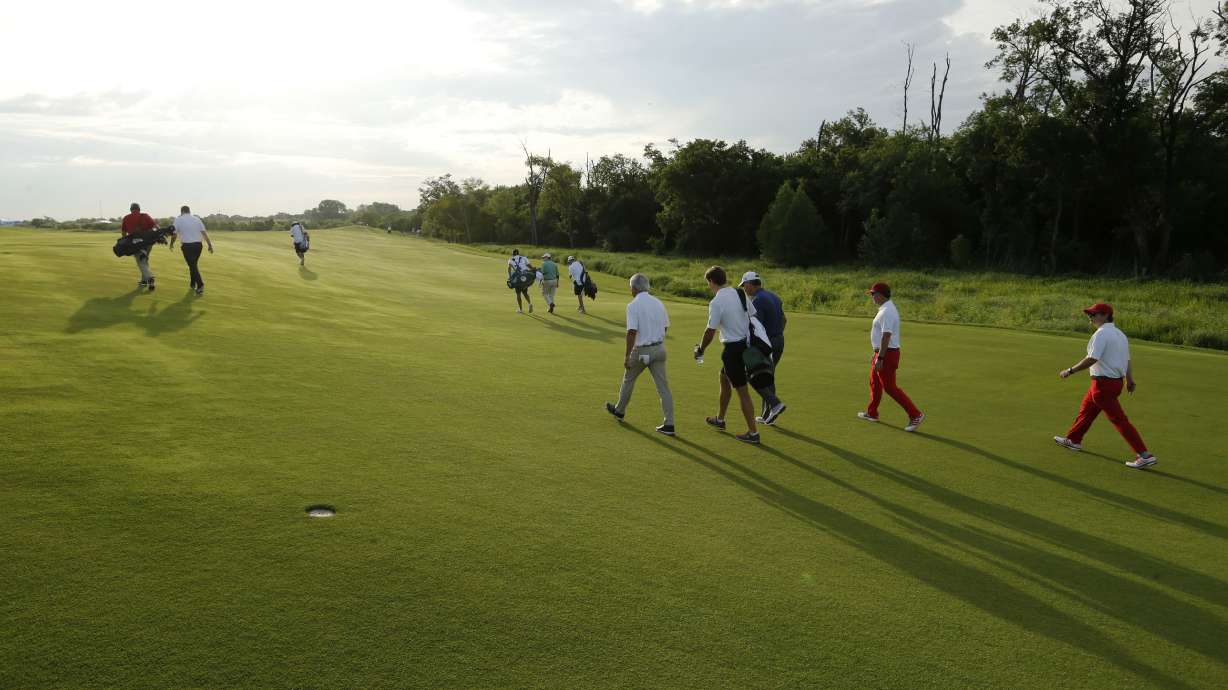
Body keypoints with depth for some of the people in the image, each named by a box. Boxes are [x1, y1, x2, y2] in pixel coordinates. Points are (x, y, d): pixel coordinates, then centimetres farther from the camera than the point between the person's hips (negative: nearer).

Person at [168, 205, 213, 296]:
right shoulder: (197, 219, 9)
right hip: (198, 244, 4)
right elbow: (204, 233, 2)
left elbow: (174, 234, 4)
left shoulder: (178, 220, 2)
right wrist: (210, 245, 2)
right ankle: (193, 284, 27)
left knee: (192, 265, -3)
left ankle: (200, 285, -16)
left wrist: (171, 244, 21)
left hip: (187, 246, -4)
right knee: (193, 264, 19)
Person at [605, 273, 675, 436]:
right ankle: (669, 424, -3)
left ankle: (620, 410, 38)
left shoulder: (633, 305, -13)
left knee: (628, 379, 19)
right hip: (659, 348, 5)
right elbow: (665, 327, 14)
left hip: (642, 351, -4)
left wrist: (627, 356, -16)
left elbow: (632, 332, -20)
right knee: (663, 386, 1)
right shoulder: (658, 303, 6)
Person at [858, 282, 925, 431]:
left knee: (890, 387, -6)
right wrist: (876, 354, 24)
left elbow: (886, 336, -26)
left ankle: (915, 415, -4)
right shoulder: (886, 309, 12)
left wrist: (880, 358, -26)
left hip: (887, 354, -11)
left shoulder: (887, 311, -21)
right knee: (874, 383, 19)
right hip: (882, 353, 11)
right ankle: (872, 413, 32)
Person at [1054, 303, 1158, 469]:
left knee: (1119, 419, -8)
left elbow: (1092, 359, -23)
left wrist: (1070, 371, -17)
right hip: (1117, 381, 10)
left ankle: (1145, 456, -8)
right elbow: (1127, 360, 11)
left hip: (1103, 383, -10)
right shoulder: (1120, 334, 13)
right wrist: (1130, 381, 10)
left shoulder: (1101, 333, -16)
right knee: (1086, 408, 24)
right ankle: (1073, 440, 38)